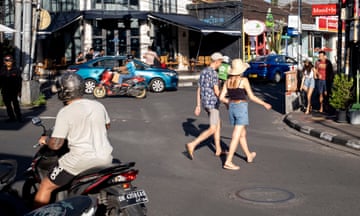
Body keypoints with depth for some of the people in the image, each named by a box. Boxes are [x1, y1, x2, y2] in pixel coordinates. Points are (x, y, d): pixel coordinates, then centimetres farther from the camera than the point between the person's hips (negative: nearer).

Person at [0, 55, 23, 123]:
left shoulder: (16, 70, -3)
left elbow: (19, 81, -3)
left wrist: (19, 91, -7)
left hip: (14, 91, -4)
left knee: (16, 105, -1)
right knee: (8, 105, 9)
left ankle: (19, 117, 10)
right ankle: (12, 117, 20)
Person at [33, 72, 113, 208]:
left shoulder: (65, 112, -10)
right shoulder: (98, 106, 8)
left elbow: (55, 145, -12)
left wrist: (45, 140, 10)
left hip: (81, 160, -6)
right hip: (105, 158, 6)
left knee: (45, 187, 8)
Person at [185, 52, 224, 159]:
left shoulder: (203, 72, 11)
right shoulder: (213, 73, -18)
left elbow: (198, 90, 12)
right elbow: (216, 91, -20)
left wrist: (198, 106, 15)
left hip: (205, 103, 9)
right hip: (213, 103, -9)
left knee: (217, 124, 19)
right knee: (212, 129, -7)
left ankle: (218, 150, 24)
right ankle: (192, 145, -18)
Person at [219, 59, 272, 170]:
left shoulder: (228, 81, 4)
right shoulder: (244, 80, -12)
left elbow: (221, 97, 4)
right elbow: (252, 97, -11)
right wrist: (264, 104, 1)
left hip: (232, 108, 7)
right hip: (241, 108, -6)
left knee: (242, 133, 22)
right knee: (236, 136, -6)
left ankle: (249, 156, 38)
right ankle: (228, 162, -10)